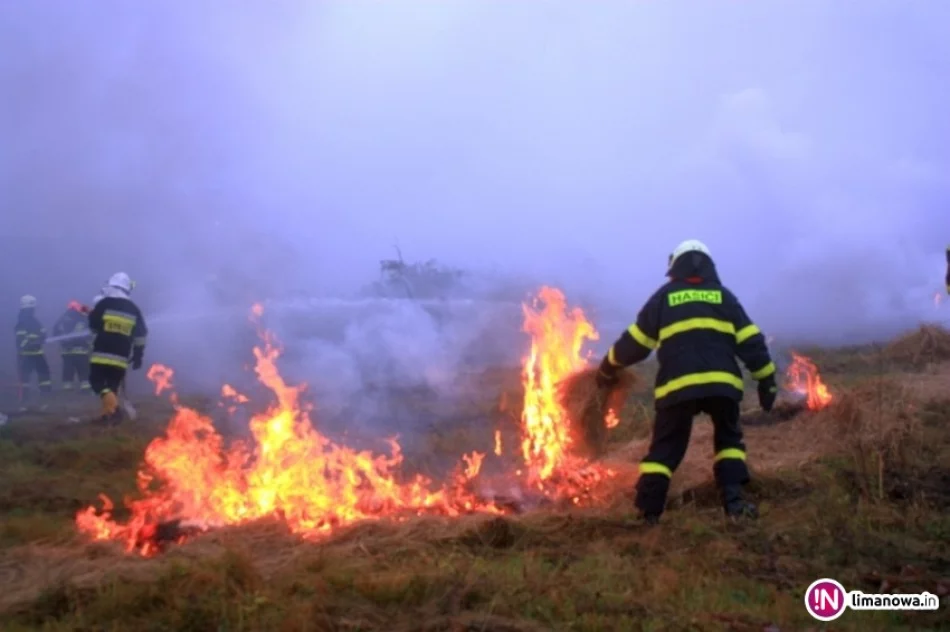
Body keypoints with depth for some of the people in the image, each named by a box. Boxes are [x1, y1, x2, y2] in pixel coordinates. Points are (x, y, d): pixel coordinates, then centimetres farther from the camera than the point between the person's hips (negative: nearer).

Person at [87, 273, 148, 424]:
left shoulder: (104, 303, -4)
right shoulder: (134, 310, 9)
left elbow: (93, 326, 2)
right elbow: (141, 336, 10)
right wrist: (138, 357, 17)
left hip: (102, 355, -3)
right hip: (121, 358, 4)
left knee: (97, 382, 5)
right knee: (113, 386, 15)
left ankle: (112, 408, -18)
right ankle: (109, 414, 14)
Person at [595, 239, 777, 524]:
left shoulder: (664, 297, 14)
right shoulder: (723, 296, 17)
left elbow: (634, 342, 17)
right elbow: (751, 341, 11)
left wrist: (608, 369, 30)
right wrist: (767, 380, 16)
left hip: (678, 385, -1)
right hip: (721, 382, 1)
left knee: (665, 448, 9)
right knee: (729, 439, 21)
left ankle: (647, 514, 3)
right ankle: (734, 500, 4)